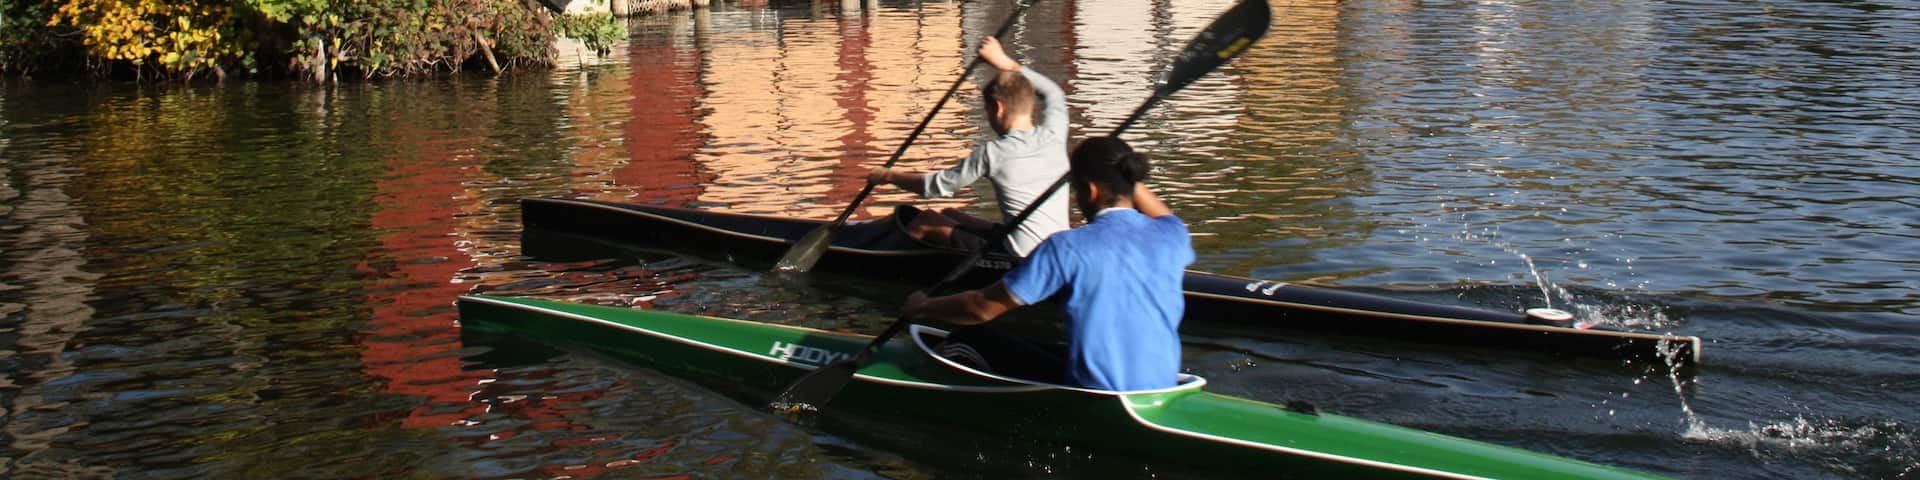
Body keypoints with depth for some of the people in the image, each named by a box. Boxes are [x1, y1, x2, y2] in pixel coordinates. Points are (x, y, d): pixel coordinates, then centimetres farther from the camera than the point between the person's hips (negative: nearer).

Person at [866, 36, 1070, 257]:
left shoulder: (992, 153, -13)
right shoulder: (1054, 135, 1)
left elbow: (936, 186, -2)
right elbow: (1053, 92, 24)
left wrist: (890, 176, 14)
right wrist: (1005, 62, 27)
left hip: (1020, 257, -7)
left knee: (925, 222, 13)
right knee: (949, 214, 25)